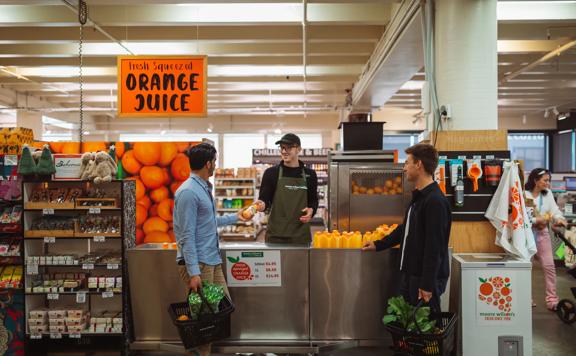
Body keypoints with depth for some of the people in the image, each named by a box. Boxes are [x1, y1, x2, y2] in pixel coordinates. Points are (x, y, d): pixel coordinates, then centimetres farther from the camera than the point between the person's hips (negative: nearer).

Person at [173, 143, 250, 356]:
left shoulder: (205, 188, 13)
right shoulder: (188, 192, -16)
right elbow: (187, 235, -19)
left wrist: (234, 218, 34)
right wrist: (193, 272, -22)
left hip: (213, 260, 10)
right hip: (198, 262, -10)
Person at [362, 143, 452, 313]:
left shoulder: (435, 201, -21)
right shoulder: (419, 197, 11)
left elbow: (435, 248, -23)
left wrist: (427, 285, -22)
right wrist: (379, 245, 22)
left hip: (426, 279, -9)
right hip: (411, 274, 9)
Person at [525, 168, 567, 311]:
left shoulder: (548, 194, 4)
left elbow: (554, 210, -3)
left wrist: (559, 218, -23)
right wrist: (536, 220, -23)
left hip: (542, 233, 4)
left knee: (549, 266, 1)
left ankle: (552, 299, 7)